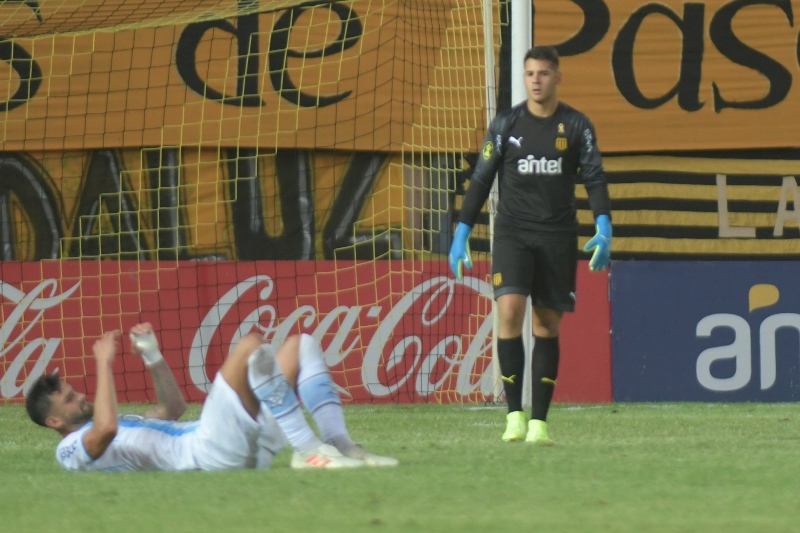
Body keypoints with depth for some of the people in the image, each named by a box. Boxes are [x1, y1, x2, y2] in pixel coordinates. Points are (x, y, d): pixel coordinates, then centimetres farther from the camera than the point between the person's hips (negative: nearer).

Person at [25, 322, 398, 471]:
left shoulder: (127, 428, 31)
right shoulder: (74, 450, 1)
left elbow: (173, 408, 42)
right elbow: (106, 428, -23)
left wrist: (152, 356, 29)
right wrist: (103, 364, -12)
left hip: (246, 449, 10)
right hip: (209, 451, -10)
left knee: (301, 345, 10)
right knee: (251, 346, -25)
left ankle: (339, 445, -7)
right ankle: (308, 451, -29)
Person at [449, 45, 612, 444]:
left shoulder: (576, 126, 3)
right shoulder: (506, 124, 4)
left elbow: (594, 177, 1)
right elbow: (481, 179, 7)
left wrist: (603, 228, -14)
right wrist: (461, 233, 2)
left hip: (558, 235, 1)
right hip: (512, 232, -1)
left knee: (547, 325, 2)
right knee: (509, 311, -18)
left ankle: (539, 422, 7)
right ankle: (514, 415, -13)